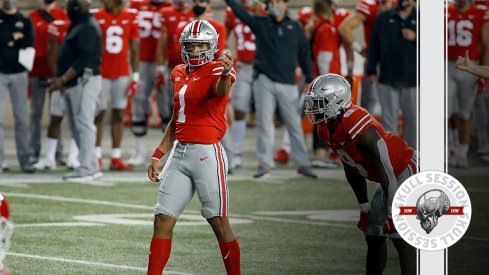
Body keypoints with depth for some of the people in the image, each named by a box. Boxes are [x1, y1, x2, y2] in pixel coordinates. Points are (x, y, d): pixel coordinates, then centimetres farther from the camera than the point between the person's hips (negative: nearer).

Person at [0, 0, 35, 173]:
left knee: (21, 117, 2)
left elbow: (29, 42, -6)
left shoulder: (25, 21, 11)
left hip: (19, 74, 1)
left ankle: (25, 160, 4)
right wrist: (14, 37, -7)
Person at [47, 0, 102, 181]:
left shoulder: (88, 28, -14)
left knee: (83, 124, -11)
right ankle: (92, 167, 15)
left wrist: (63, 79, -19)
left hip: (84, 81, -10)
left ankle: (86, 169, -12)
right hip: (74, 83, 10)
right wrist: (62, 80, 18)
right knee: (77, 126, 11)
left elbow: (84, 59, -20)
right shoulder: (77, 25, 18)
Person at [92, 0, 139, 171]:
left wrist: (135, 75, 5)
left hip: (122, 73, 2)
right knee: (99, 113, 0)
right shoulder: (95, 16, -3)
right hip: (101, 72, -2)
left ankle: (116, 157, 7)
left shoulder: (131, 17, 3)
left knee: (118, 114, 4)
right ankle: (97, 155, 6)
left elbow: (134, 48, 7)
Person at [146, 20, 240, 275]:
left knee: (219, 223, -2)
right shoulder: (180, 74, 14)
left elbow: (221, 91, -35)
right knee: (162, 221, 4)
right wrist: (157, 155, 20)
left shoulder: (216, 71, -9)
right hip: (178, 153, 7)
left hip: (207, 154, -7)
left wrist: (225, 72, -58)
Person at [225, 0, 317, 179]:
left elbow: (304, 54, 10)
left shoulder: (295, 27, 7)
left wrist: (309, 80, 7)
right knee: (265, 124, -1)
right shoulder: (260, 23, 5)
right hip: (264, 81, 0)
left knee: (295, 125, 3)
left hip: (287, 84, 0)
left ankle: (302, 164, 10)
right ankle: (265, 164, 4)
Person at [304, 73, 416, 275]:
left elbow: (386, 172, -26)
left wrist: (392, 213, -21)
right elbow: (352, 169, 11)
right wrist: (364, 207, 13)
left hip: (405, 171, -10)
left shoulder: (359, 128, -30)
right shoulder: (326, 129, -1)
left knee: (400, 238, -15)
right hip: (391, 177, 10)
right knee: (373, 236, 12)